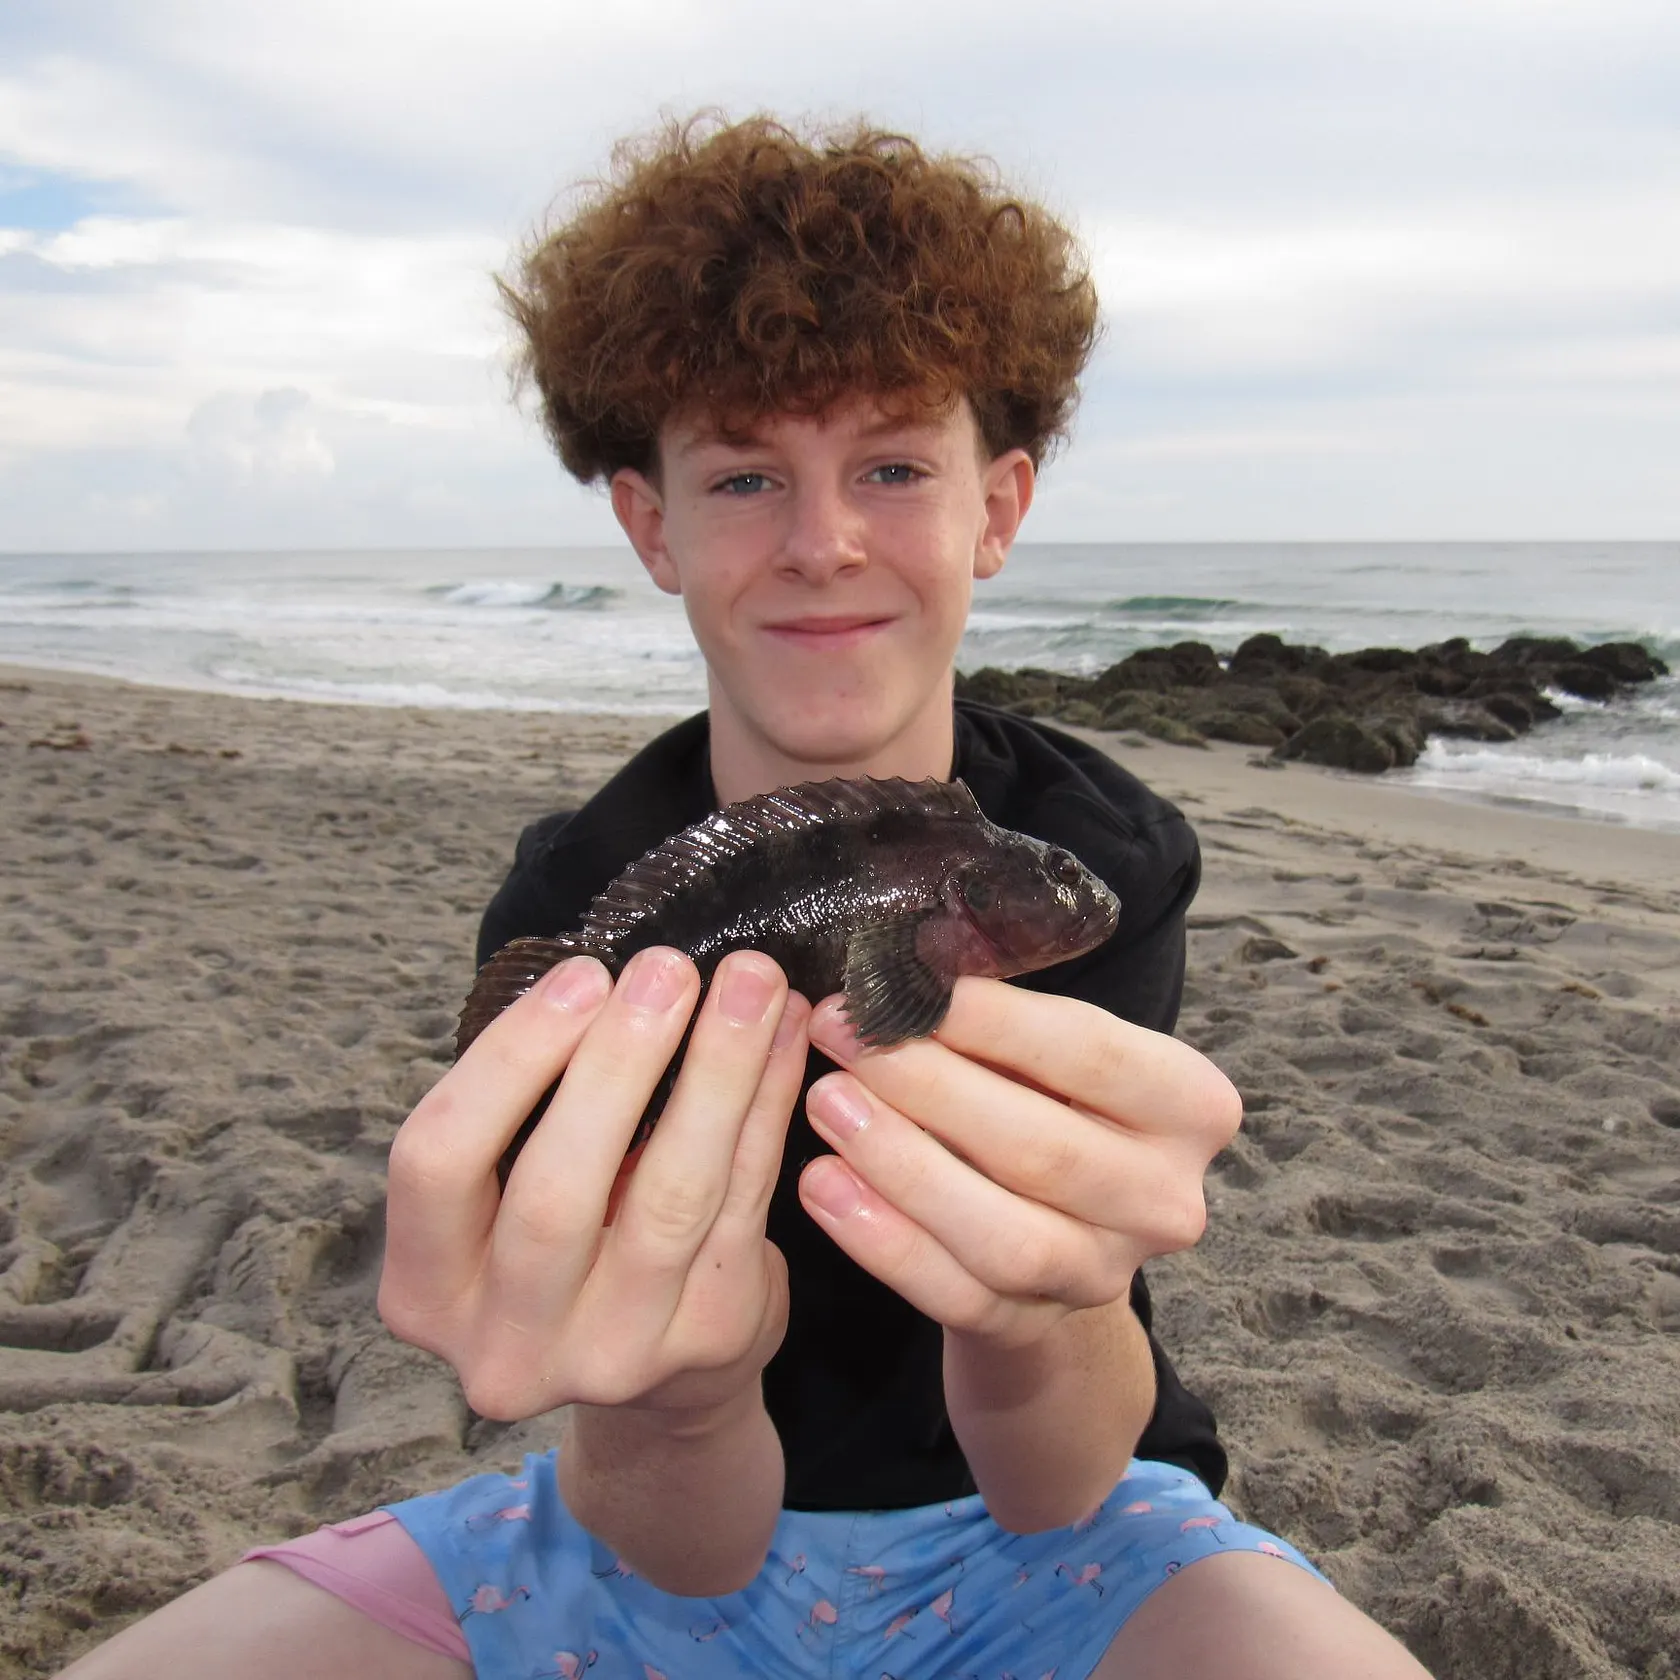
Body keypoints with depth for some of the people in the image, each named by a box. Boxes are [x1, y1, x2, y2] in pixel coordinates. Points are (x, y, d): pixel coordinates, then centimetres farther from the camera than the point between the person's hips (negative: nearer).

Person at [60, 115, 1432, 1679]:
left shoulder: (1113, 857, -16)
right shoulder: (566, 903, -15)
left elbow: (1057, 1491, -21)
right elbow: (687, 1552, -18)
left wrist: (1040, 1314, -44)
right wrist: (663, 1404, -41)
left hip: (1032, 1535, -1)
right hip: (666, 1542, 2)